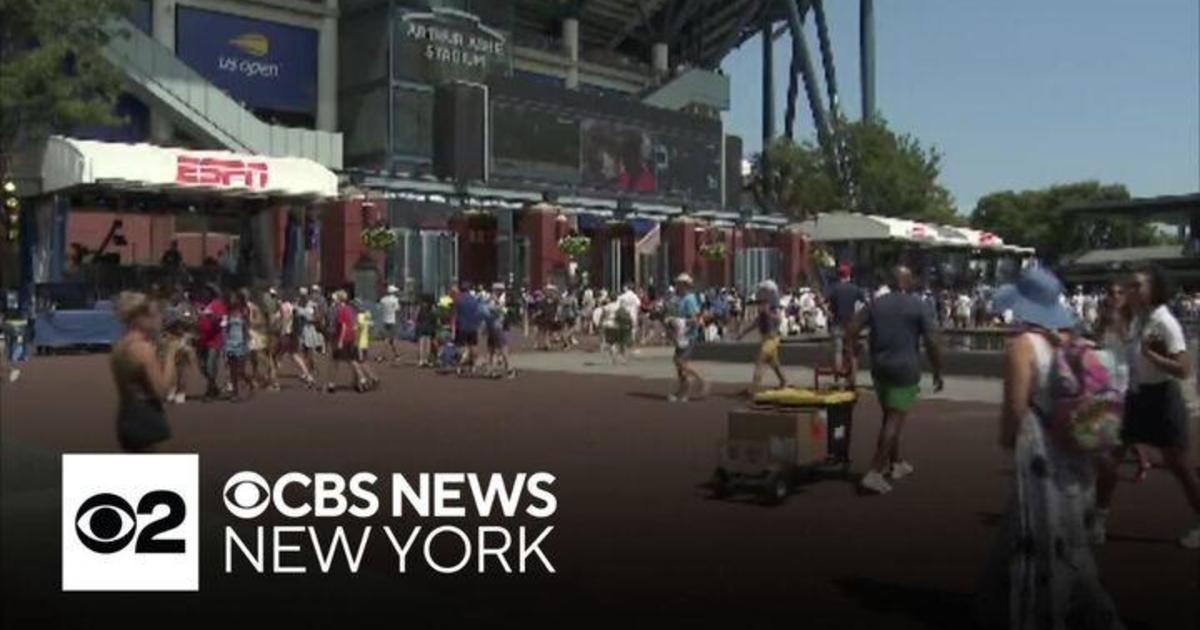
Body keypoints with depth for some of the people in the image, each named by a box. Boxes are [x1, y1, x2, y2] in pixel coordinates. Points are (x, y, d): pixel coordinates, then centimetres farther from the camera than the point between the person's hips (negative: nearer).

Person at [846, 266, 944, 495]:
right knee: (894, 421, -4)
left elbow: (851, 329, 0)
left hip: (880, 368, 5)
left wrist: (851, 360, 4)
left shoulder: (876, 304, 8)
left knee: (890, 418, 21)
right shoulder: (919, 307, -5)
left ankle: (896, 464, 33)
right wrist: (938, 372, 0)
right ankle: (874, 473, -10)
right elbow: (932, 343, -10)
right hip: (905, 370, -5)